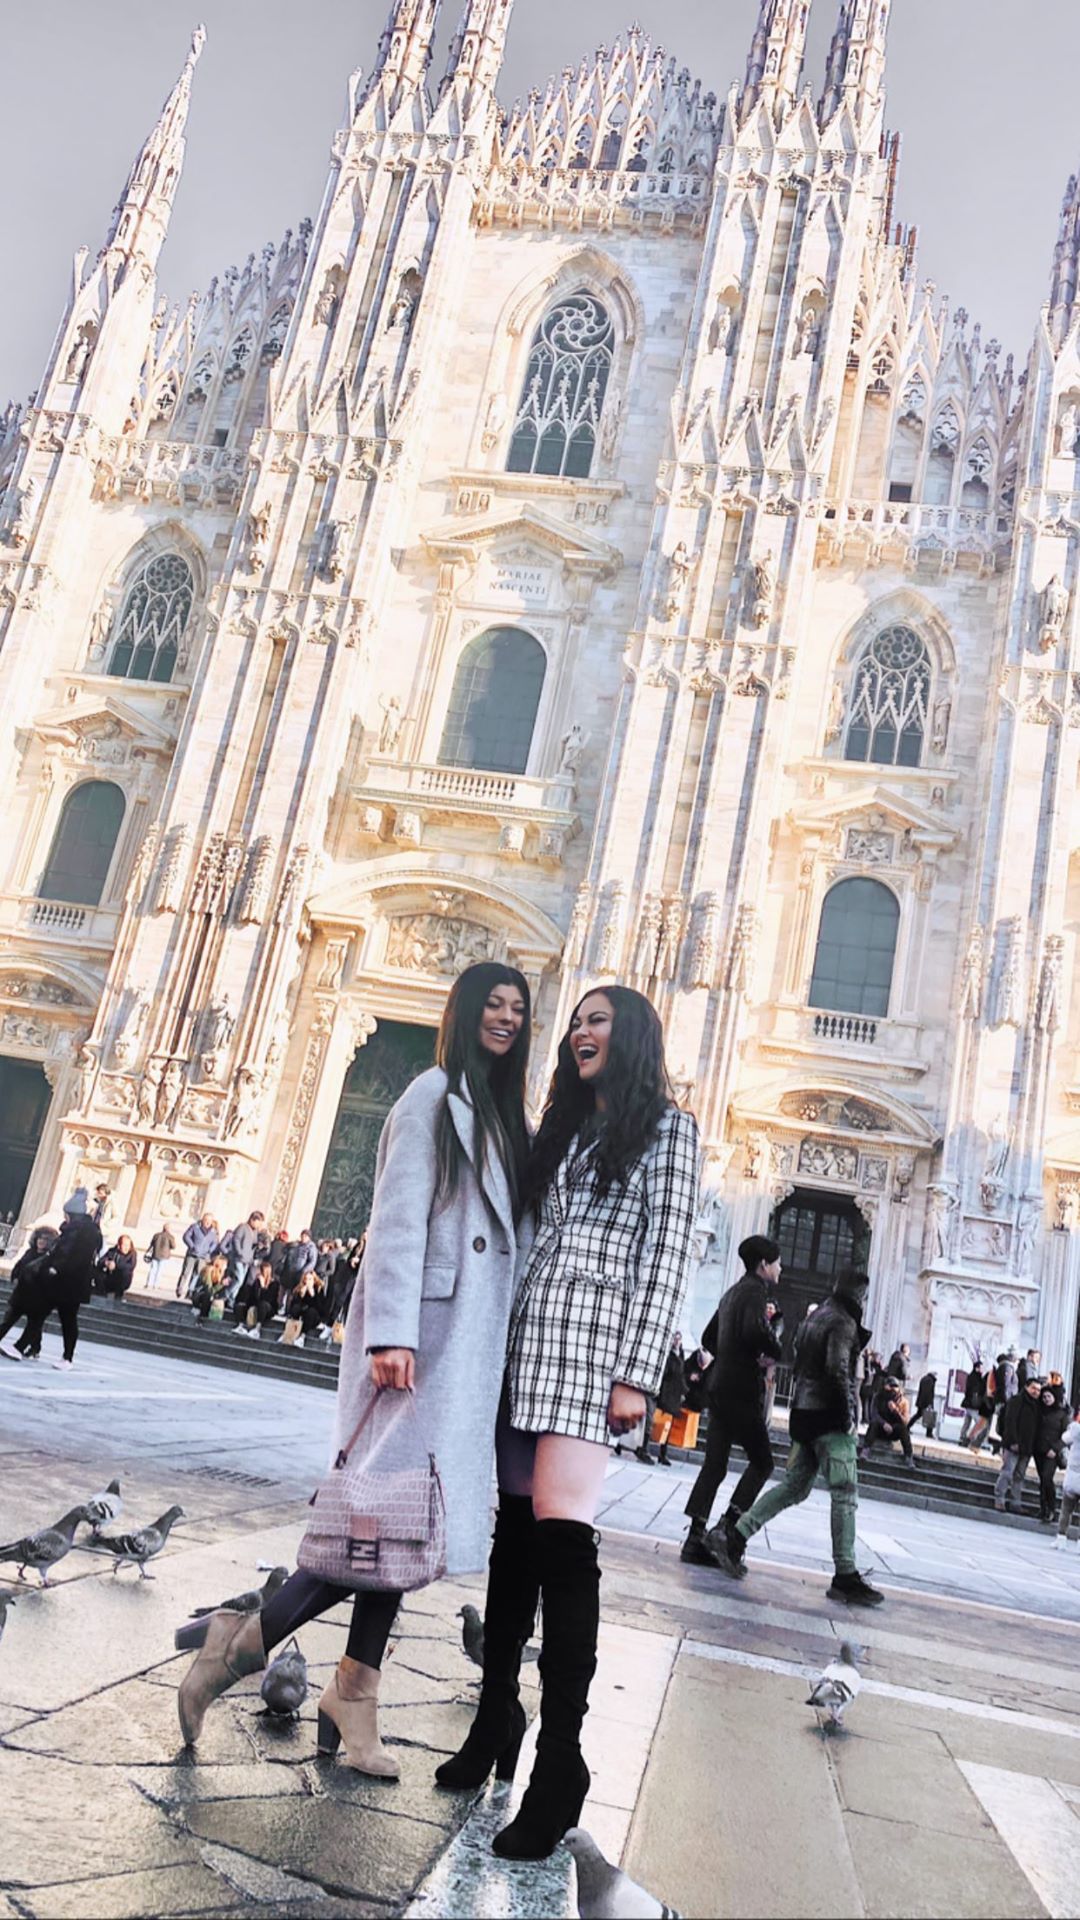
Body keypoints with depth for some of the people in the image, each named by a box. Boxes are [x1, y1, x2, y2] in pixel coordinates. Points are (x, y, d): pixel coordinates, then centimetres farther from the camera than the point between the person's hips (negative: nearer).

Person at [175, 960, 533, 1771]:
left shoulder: (504, 1115, 18)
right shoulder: (434, 1094, -4)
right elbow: (399, 1216, -13)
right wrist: (390, 1332, -21)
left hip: (477, 1337, 7)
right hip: (428, 1325, -7)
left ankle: (354, 1696, 16)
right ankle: (246, 1640, 5)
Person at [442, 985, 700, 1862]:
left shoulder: (669, 1128, 2)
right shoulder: (562, 1126, 20)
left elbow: (668, 1254, -5)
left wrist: (637, 1372, -13)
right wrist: (499, 1342, 10)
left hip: (597, 1333, -6)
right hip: (529, 1330, 6)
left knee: (560, 1530, -11)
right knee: (516, 1525, 9)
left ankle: (560, 1765, -3)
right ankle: (496, 1716, 22)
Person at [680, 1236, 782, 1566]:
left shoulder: (733, 1292, 20)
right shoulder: (755, 1290, -8)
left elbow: (708, 1338, 26)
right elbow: (755, 1330, -28)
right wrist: (778, 1352, -10)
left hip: (720, 1386, 9)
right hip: (741, 1389, -9)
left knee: (714, 1465, 6)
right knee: (761, 1461, 0)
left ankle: (696, 1538, 3)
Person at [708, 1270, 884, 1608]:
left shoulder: (818, 1317, 17)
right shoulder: (843, 1323, -10)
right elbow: (837, 1369, -21)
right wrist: (849, 1412, -14)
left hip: (804, 1412, 9)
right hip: (829, 1417, -9)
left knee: (794, 1486, 10)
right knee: (845, 1494, -3)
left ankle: (734, 1537, 4)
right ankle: (845, 1575, -1)